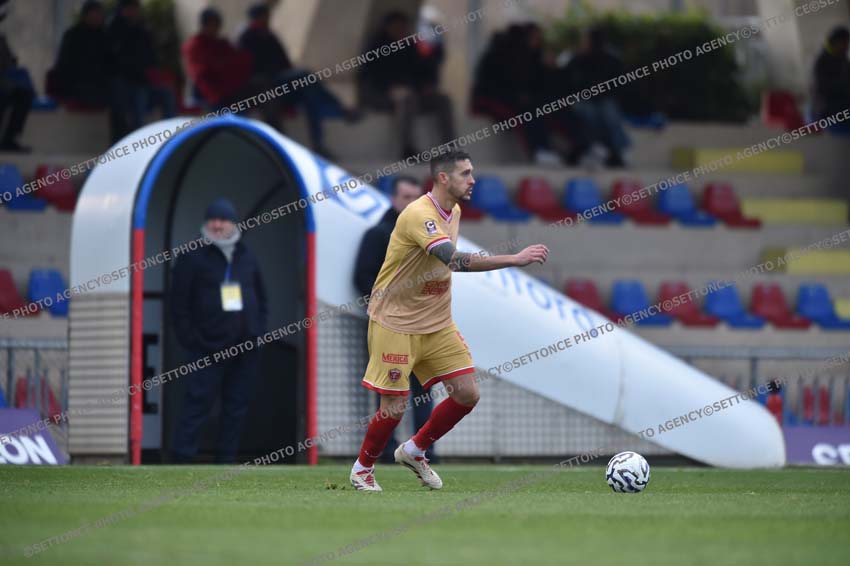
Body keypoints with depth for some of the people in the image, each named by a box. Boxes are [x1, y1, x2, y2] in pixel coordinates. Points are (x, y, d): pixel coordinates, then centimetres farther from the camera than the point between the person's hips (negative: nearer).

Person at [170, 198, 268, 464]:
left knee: (237, 405, 5)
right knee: (198, 401, -9)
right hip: (209, 348, -5)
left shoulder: (247, 259, 14)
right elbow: (179, 302, -2)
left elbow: (261, 298, 22)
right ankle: (182, 457, -9)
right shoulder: (193, 259, 0)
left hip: (245, 348, 5)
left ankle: (226, 459, 10)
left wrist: (258, 330, 9)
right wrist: (190, 339, -8)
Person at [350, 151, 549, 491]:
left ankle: (415, 451, 20)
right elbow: (454, 260, -38)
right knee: (394, 407, -4)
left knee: (467, 393, -1)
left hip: (437, 323, 8)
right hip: (396, 324, -8)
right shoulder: (419, 215, -25)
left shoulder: (453, 211, 5)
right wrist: (515, 260, -39)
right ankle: (362, 468, 21)